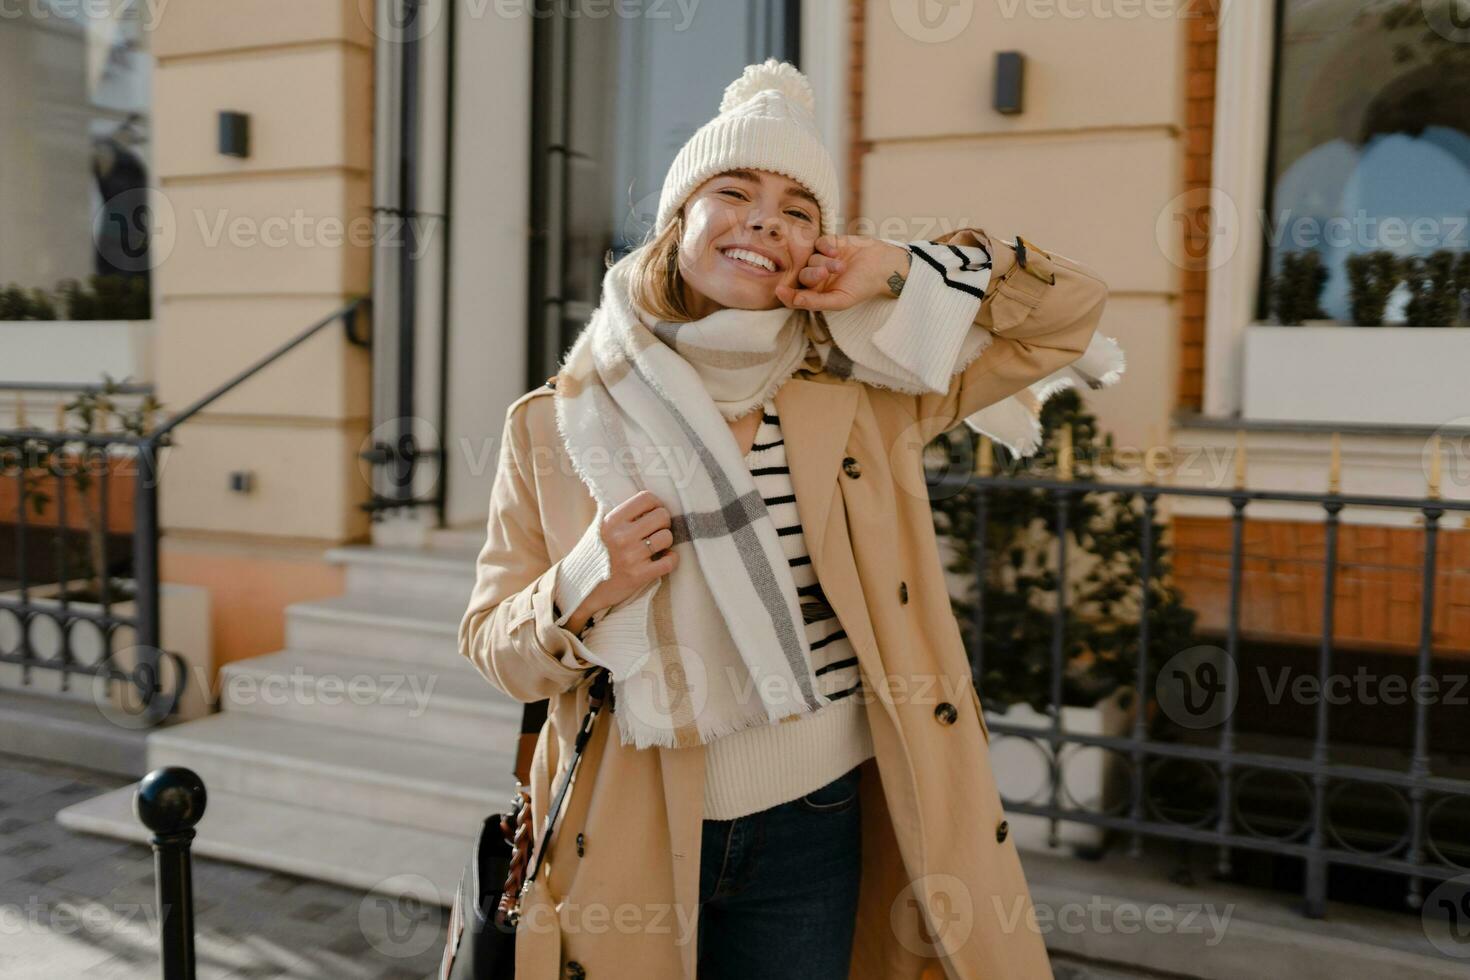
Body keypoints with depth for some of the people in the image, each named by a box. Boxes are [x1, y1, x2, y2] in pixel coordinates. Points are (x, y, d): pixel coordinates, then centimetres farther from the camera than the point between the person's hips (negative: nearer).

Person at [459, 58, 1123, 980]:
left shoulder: (866, 386, -4)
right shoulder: (557, 422, -6)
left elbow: (1071, 307, 0)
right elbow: (493, 643, 0)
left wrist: (901, 271, -13)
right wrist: (582, 590, -21)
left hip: (811, 832, 1)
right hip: (625, 839, 0)